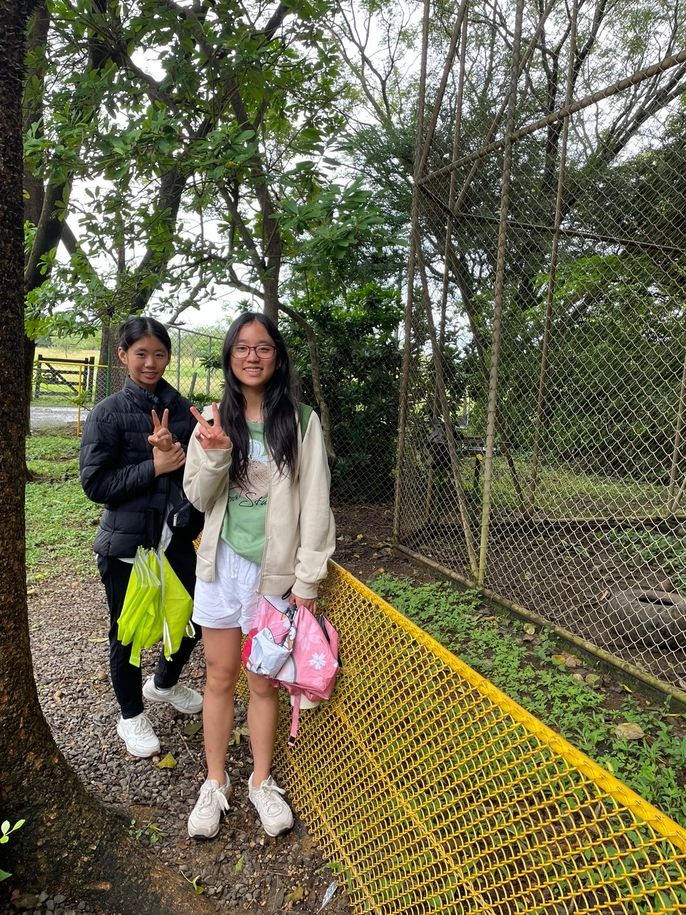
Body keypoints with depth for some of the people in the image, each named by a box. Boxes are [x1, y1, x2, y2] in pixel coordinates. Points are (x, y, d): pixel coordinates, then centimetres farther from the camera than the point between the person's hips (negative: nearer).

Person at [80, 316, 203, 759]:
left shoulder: (184, 410, 1)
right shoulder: (108, 413, -8)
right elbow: (95, 483, -12)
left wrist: (176, 454, -20)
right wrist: (154, 467, -20)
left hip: (177, 536, 4)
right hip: (127, 542, -4)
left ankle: (164, 683, 45)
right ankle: (131, 715, 37)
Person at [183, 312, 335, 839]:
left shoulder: (300, 421, -6)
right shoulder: (215, 419, 1)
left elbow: (315, 503, -6)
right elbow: (198, 499, 1)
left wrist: (309, 577, -8)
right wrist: (215, 455, -19)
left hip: (275, 569, -2)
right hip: (222, 564, 2)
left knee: (264, 682, 11)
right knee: (221, 677, 13)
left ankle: (262, 781, 33)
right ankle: (216, 783, 32)